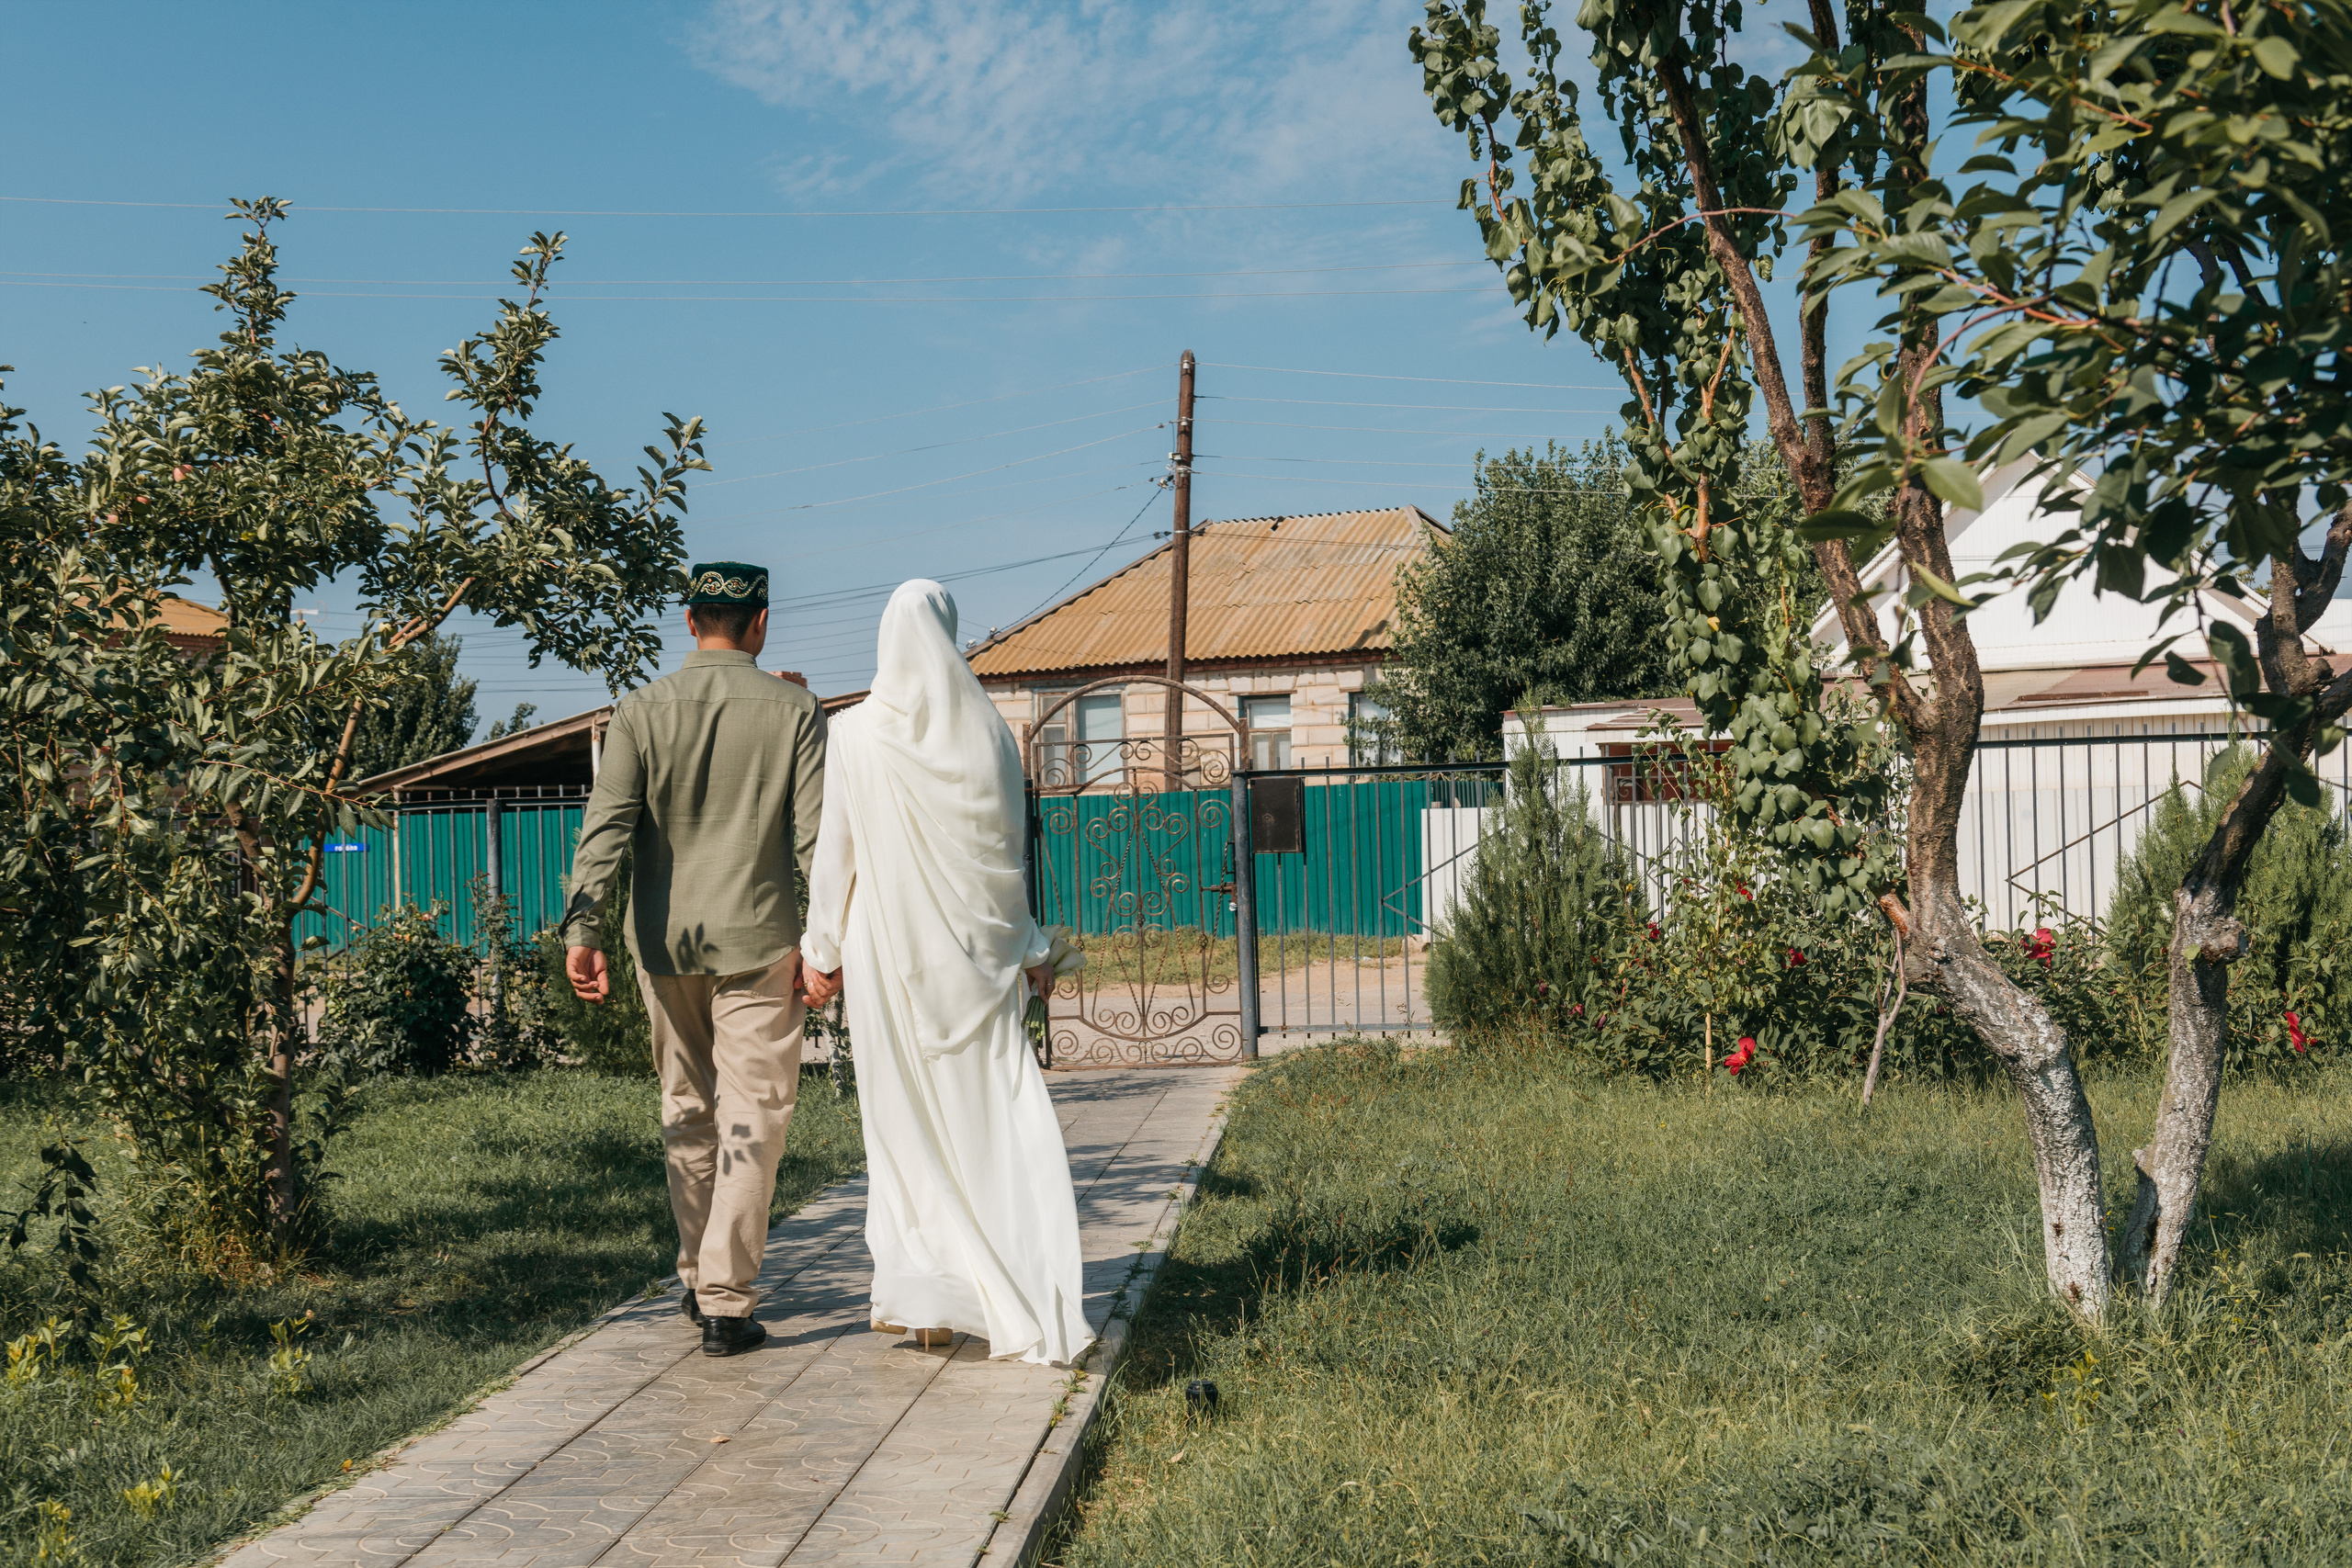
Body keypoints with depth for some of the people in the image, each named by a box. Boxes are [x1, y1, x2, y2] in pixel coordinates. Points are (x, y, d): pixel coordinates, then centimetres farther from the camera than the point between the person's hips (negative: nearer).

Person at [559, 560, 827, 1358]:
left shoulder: (642, 710, 0)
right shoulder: (793, 710, -3)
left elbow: (605, 824, -8)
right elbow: (815, 836, -6)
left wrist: (580, 927, -10)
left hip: (666, 941, 3)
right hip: (757, 942, -3)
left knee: (685, 1112, 17)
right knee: (751, 1121, 2)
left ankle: (697, 1279, 27)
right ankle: (726, 1302, 0)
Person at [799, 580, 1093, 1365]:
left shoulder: (853, 733, -4)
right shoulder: (988, 731, 0)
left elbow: (833, 851, -2)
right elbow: (1008, 853, 5)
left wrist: (821, 949, 7)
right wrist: (1029, 948, 14)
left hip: (888, 952, -1)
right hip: (975, 950, 1)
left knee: (907, 1124, 8)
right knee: (996, 1117, 2)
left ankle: (924, 1299, 13)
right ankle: (1027, 1305, -3)